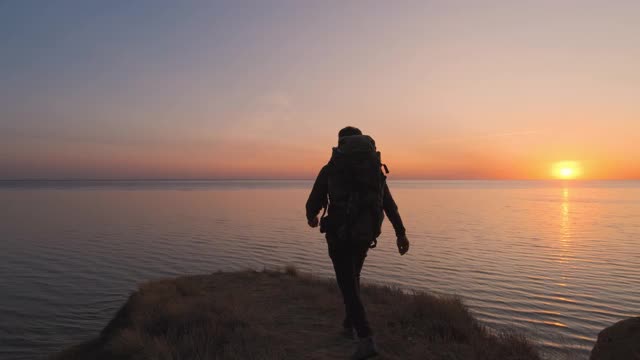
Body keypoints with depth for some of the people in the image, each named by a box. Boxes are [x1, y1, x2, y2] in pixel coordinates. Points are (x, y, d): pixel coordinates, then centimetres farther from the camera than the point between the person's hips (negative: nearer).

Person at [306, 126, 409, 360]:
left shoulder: (330, 169, 3)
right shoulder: (375, 169, 12)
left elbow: (313, 203, 5)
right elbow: (389, 204, 6)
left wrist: (311, 218, 27)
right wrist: (401, 234, 5)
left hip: (340, 233, -4)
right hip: (365, 234, 4)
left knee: (348, 285, 0)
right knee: (352, 277, 26)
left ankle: (366, 340, -11)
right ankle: (349, 324, 38)